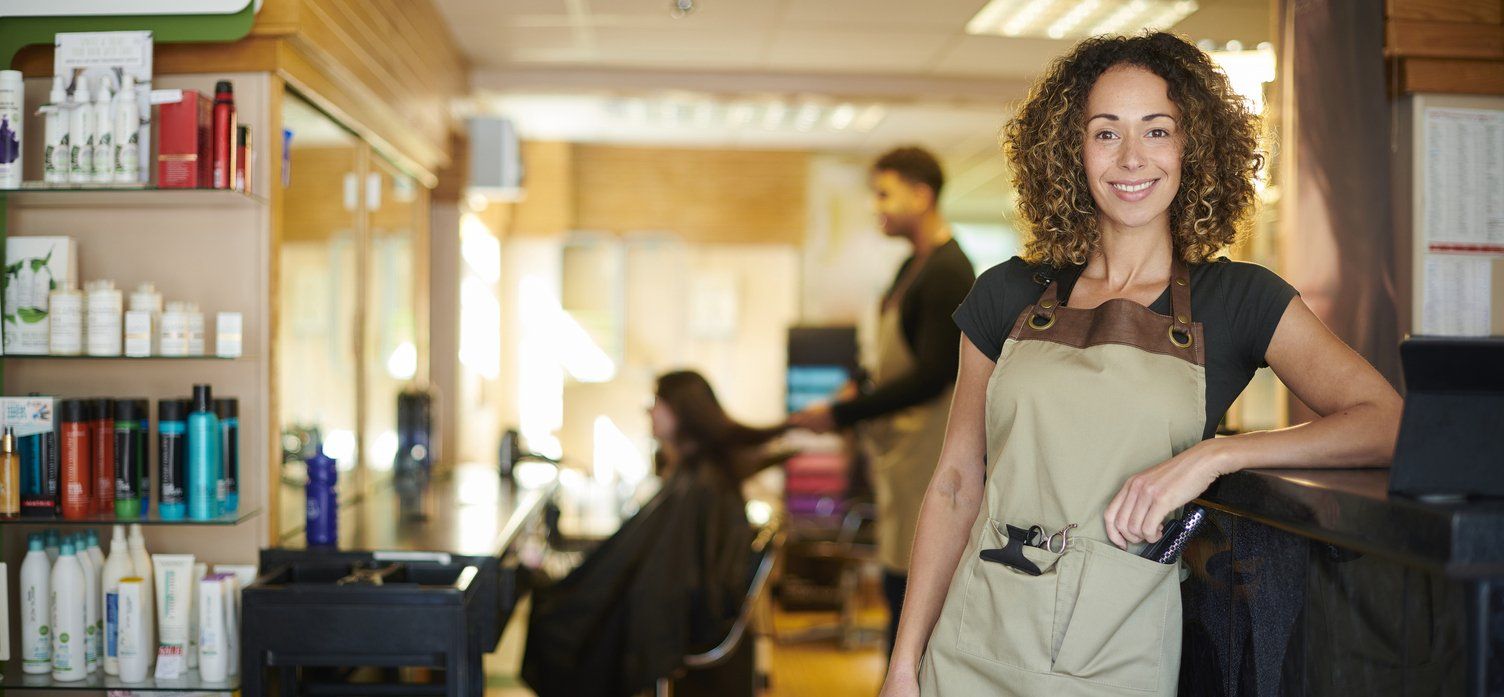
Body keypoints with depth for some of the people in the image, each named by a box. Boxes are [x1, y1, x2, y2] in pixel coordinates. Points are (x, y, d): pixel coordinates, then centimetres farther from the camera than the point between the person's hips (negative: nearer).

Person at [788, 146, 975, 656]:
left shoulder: (949, 273, -16)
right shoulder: (914, 266, 14)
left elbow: (932, 376, -21)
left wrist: (841, 414, -19)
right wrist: (858, 395, 10)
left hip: (924, 456, -10)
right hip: (899, 451, 10)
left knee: (909, 587, -6)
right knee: (899, 584, 14)